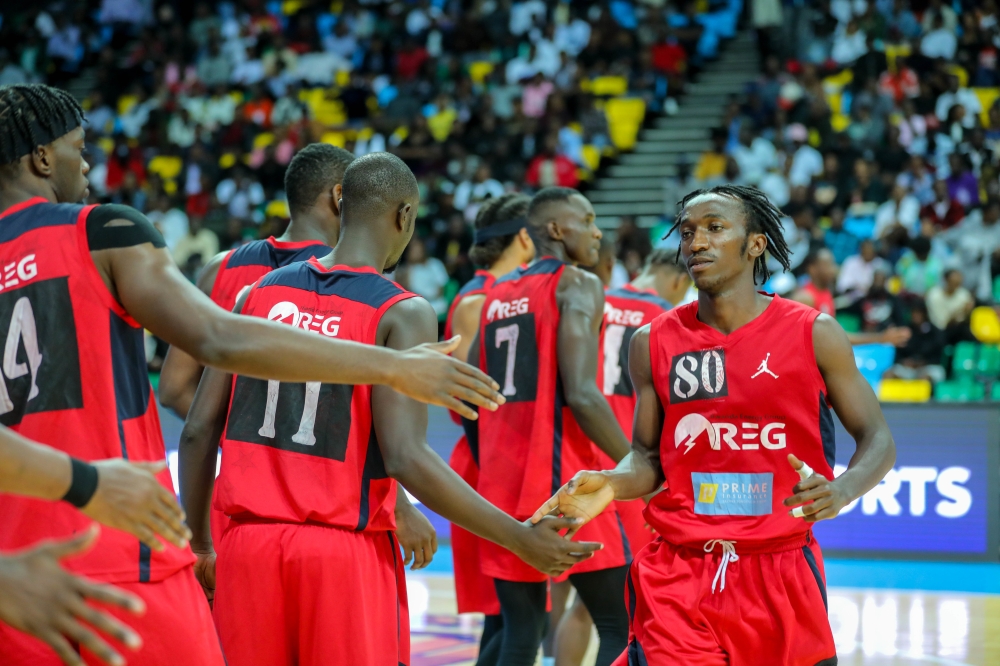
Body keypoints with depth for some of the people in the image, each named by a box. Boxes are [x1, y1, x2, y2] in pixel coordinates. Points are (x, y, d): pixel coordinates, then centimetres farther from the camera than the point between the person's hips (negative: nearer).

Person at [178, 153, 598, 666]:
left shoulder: (261, 292, 7)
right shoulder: (403, 314, -8)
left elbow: (199, 431, 6)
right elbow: (405, 458, -18)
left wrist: (198, 543, 18)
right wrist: (520, 539, -12)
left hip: (248, 546, 4)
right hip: (346, 553, -4)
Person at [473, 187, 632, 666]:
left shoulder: (495, 295, 16)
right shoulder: (577, 285, -6)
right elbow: (581, 395, -17)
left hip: (500, 481, 7)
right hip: (561, 476, -7)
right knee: (622, 627, -1)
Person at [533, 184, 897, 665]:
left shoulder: (813, 333, -3)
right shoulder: (653, 343, 4)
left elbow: (877, 439, 1)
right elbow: (648, 456, 12)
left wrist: (843, 490, -19)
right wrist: (611, 485, -11)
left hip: (783, 569, -1)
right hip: (678, 576, 1)